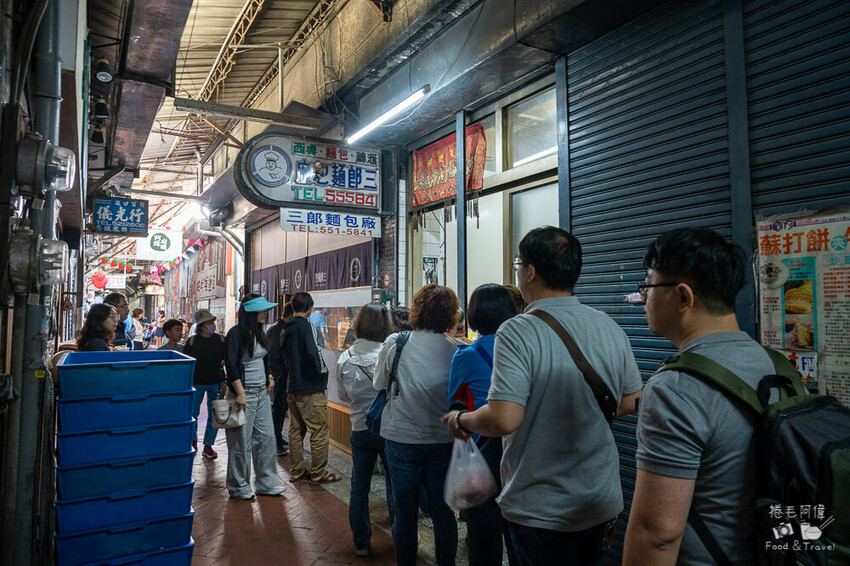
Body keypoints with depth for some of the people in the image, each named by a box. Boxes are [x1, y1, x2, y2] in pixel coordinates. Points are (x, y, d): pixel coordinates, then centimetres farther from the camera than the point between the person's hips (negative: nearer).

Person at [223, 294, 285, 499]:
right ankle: (239, 487, 18)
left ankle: (266, 483, 22)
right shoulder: (236, 334, -13)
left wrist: (269, 378, 13)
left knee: (266, 437, 11)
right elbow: (231, 365, -18)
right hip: (245, 392, -8)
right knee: (241, 442, 2)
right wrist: (240, 393, -20)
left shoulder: (260, 333, 12)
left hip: (262, 392, 8)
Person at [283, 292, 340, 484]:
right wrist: (322, 371, -7)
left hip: (292, 387, 9)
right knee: (319, 431, 0)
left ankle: (296, 471, 24)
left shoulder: (286, 329, 10)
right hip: (311, 389, -9)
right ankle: (318, 473, 6)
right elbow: (314, 352, -24)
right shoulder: (307, 326, -15)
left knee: (296, 429, 15)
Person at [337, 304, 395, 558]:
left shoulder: (344, 358, -4)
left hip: (359, 429, 3)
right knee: (394, 482, 14)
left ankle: (361, 543, 23)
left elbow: (343, 395, 7)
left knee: (359, 487, 13)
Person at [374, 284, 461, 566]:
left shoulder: (394, 344, -12)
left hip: (402, 439, 0)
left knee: (404, 513, 15)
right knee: (443, 512, 16)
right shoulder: (457, 350, -12)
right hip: (443, 440, 1)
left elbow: (379, 385, 2)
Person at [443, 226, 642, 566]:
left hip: (540, 512, -6)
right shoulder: (611, 328, -3)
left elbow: (504, 420, -28)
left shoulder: (518, 332, -22)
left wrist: (461, 420, -8)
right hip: (605, 506, 6)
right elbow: (630, 404, 7)